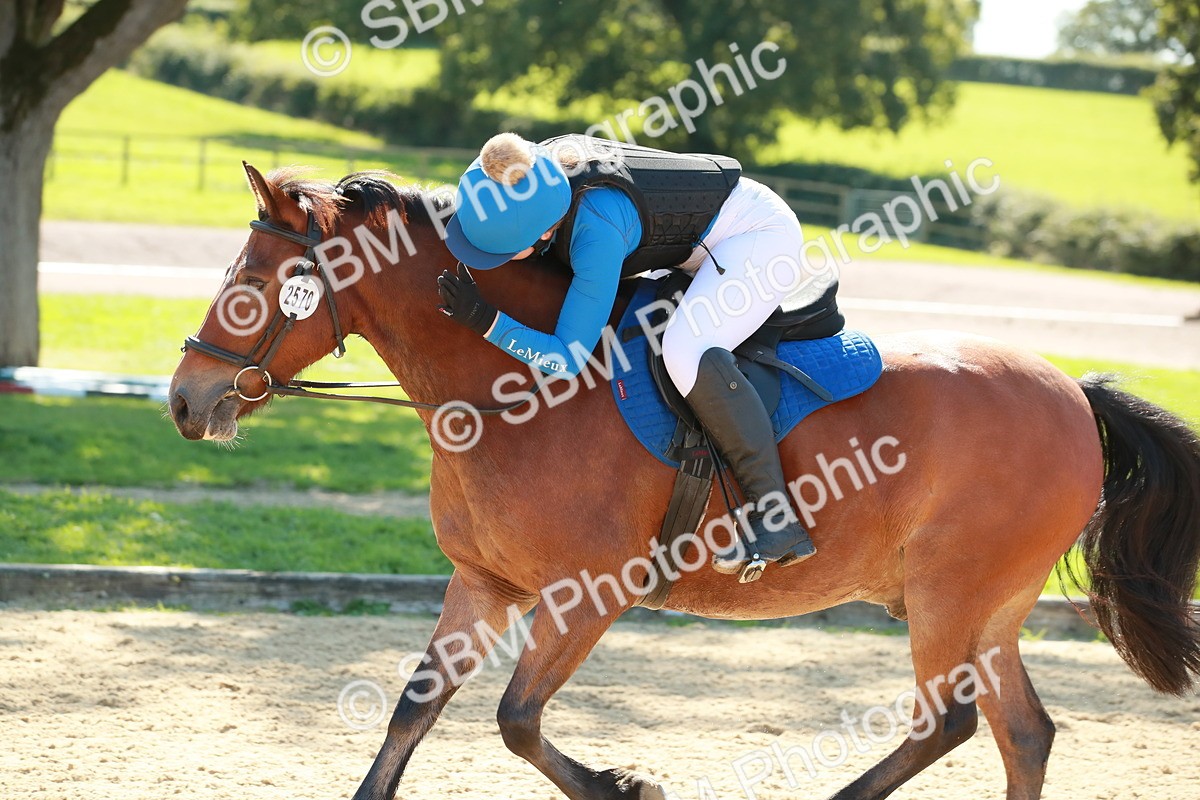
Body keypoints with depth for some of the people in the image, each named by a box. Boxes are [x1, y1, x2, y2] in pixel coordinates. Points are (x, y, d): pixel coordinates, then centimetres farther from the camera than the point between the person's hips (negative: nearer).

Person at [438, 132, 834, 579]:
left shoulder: (597, 232, -38)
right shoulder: (532, 172, -16)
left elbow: (568, 360, -33)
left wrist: (484, 320, -40)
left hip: (762, 233, -9)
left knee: (685, 351, -32)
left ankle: (776, 522, -26)